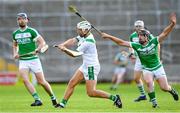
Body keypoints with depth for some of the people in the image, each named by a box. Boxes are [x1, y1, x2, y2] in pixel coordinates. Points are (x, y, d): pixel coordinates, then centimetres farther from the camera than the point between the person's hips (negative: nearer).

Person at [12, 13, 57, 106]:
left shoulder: (32, 31, -5)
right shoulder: (15, 33, 10)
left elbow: (42, 42, -7)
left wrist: (37, 49, -25)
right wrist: (15, 53, 7)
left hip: (33, 59, -4)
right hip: (22, 61, 4)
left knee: (41, 81, 0)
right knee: (25, 80, -20)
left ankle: (53, 98, 23)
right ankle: (37, 99, -19)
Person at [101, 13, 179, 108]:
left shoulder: (153, 42, -15)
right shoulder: (136, 46, -12)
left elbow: (164, 33, -20)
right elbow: (121, 42, -12)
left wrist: (172, 24, -34)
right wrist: (109, 36, -17)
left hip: (157, 68, -1)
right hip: (147, 69, 1)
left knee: (164, 88, -4)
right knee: (148, 82, -29)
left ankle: (172, 90, 33)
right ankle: (153, 101, -14)